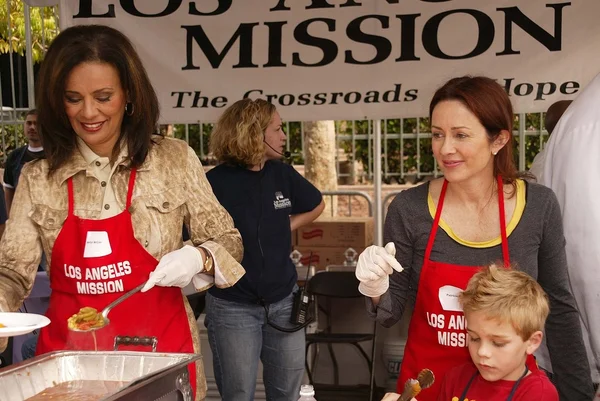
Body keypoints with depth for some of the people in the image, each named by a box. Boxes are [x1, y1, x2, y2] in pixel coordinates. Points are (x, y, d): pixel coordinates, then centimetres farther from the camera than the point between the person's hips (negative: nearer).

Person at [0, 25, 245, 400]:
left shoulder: (174, 159, -6)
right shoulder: (37, 178, -1)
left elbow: (227, 241, 1)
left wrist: (200, 258, -20)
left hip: (160, 346, -1)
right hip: (68, 349, 1)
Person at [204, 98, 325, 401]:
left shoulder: (282, 174, 1)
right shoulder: (215, 183, -14)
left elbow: (316, 205, 19)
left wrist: (286, 227, 7)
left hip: (283, 302, 5)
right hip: (232, 307, -4)